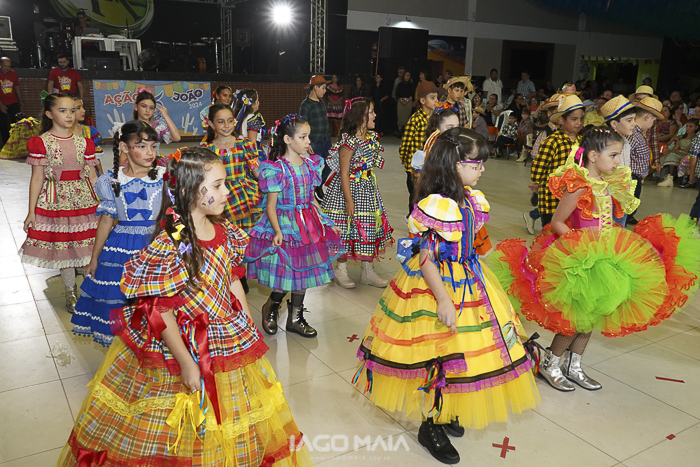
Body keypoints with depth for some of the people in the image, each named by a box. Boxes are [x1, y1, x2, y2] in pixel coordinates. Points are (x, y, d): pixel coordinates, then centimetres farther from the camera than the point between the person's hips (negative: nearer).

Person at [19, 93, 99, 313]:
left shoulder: (84, 143, 5)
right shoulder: (41, 143, -3)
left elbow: (92, 176, 9)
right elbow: (37, 179, -2)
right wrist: (31, 212, -3)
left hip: (84, 200, 2)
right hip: (56, 202, -2)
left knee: (88, 248, 2)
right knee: (63, 248, 7)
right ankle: (71, 293, 24)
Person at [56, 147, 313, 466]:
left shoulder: (224, 232, -3)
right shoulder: (170, 246, -24)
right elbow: (161, 313, -19)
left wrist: (249, 328, 12)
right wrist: (186, 363, -15)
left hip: (231, 341, 7)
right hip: (184, 346, -6)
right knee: (188, 433, 13)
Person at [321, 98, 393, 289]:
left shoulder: (372, 137, 5)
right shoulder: (349, 143, -19)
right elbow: (344, 174, -18)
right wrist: (349, 200, -19)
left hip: (368, 190, 8)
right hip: (350, 189, -8)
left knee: (370, 229, 11)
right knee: (346, 230, 2)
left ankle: (368, 271, 23)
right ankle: (341, 271, 19)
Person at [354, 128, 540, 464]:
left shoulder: (471, 199, 3)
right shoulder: (435, 206, -24)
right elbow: (426, 257, -23)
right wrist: (444, 300, -23)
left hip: (467, 283, 9)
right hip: (437, 286, -9)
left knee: (462, 349, 18)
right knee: (440, 351, 2)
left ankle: (447, 413, 40)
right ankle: (430, 427, 25)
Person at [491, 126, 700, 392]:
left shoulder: (608, 184, 7)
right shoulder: (579, 187, -19)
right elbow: (557, 224, -17)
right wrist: (581, 245, -24)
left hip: (602, 257, 9)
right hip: (579, 259, -9)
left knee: (593, 314, 13)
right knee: (582, 317, -3)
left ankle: (573, 367, 28)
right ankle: (549, 364, 16)